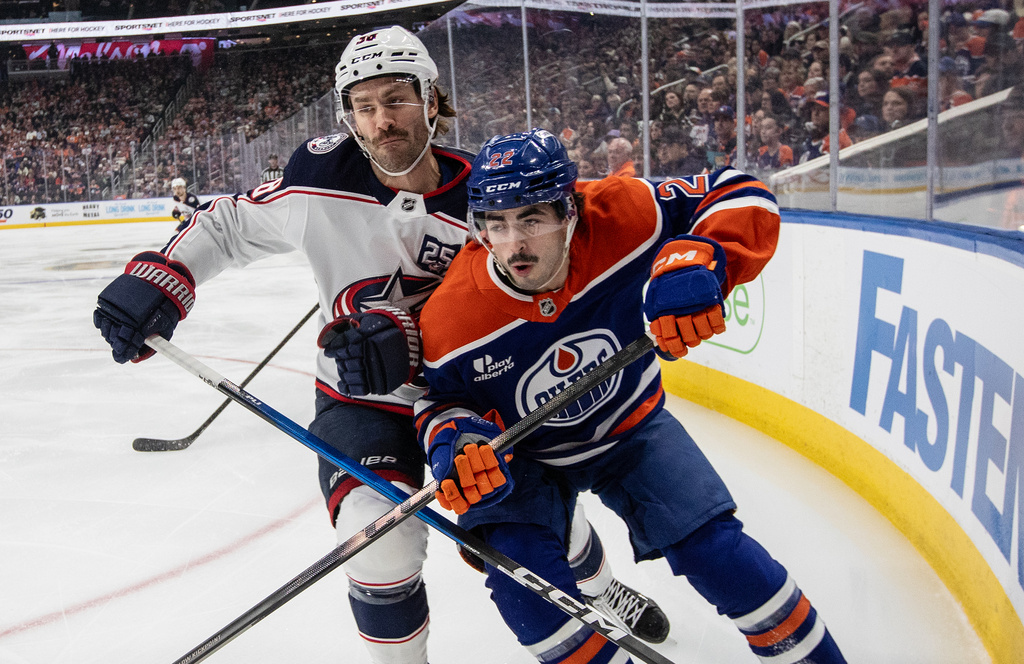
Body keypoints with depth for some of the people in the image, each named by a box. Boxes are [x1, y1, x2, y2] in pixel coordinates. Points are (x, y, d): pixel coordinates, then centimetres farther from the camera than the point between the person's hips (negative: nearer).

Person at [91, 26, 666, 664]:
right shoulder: (322, 176, -14)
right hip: (362, 401, -1)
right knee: (382, 543, -24)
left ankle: (603, 592, 45)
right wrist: (161, 275, -12)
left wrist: (410, 341, -33)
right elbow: (234, 223, 1)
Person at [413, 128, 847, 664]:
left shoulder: (618, 218, -29)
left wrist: (698, 261, -42)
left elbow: (740, 197, -22)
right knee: (516, 559, -24)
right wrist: (454, 437, -33)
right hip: (526, 457, 0)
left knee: (712, 547, -9)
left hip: (630, 426, 0)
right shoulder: (449, 319, -28)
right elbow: (439, 396, -9)